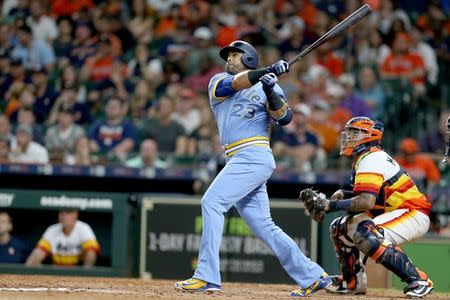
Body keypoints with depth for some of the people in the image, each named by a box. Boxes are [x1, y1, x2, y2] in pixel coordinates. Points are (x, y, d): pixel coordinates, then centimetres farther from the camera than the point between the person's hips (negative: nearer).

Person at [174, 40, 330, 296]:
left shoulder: (266, 86, 7)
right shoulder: (218, 82, 18)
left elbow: (284, 117, -6)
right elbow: (235, 83, -5)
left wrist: (271, 91, -22)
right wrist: (267, 71, -19)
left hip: (254, 157, -6)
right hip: (241, 161, 6)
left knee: (212, 202, -18)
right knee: (263, 227, 4)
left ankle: (207, 276, -21)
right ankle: (312, 277, 10)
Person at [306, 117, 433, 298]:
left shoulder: (370, 160, -18)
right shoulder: (367, 157, 14)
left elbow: (367, 202, -30)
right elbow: (373, 195, 18)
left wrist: (336, 205, -21)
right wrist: (345, 195, 4)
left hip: (413, 215, -11)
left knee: (365, 234, -34)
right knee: (339, 228, 13)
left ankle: (418, 280, -30)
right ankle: (353, 282, 25)